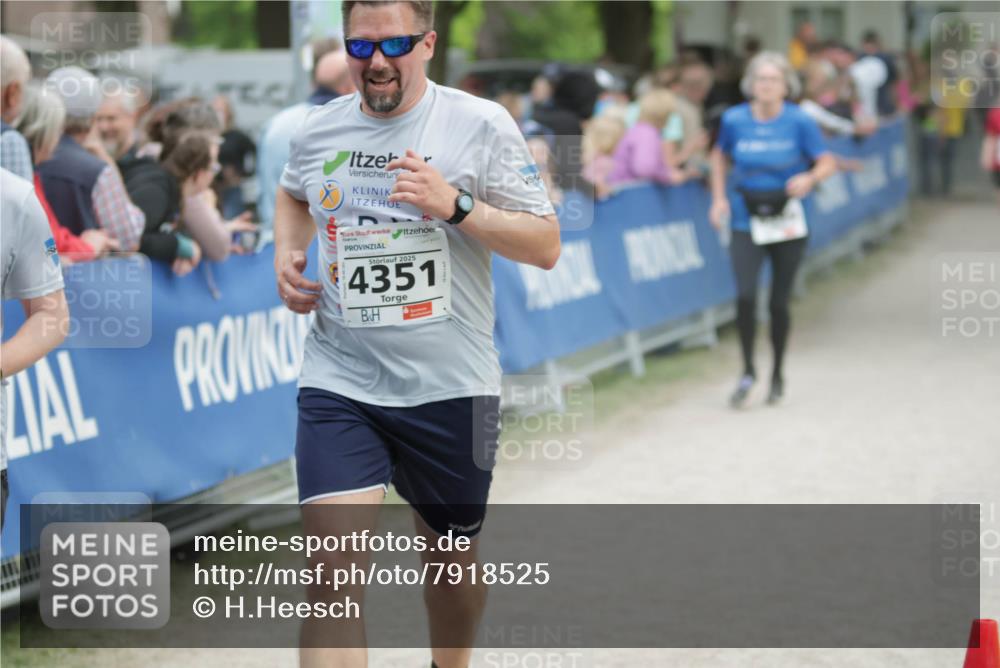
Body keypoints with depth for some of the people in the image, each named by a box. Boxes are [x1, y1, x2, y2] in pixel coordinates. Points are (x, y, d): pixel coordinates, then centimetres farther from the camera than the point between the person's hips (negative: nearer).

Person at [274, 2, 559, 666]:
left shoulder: (481, 124, -6)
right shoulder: (319, 128, 5)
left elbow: (546, 246, -8)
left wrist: (456, 206, -21)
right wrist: (286, 256, 9)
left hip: (450, 387, -1)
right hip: (340, 386, 1)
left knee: (452, 554, 17)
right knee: (333, 574, -14)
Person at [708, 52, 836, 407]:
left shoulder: (800, 122, -8)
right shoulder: (734, 119, -2)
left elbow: (827, 161, -5)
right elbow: (719, 155, 16)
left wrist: (810, 178, -27)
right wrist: (719, 197, 6)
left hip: (788, 221, -1)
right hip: (746, 220, 1)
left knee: (779, 302, 5)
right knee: (745, 295, -16)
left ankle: (778, 373, 26)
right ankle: (748, 371, 3)